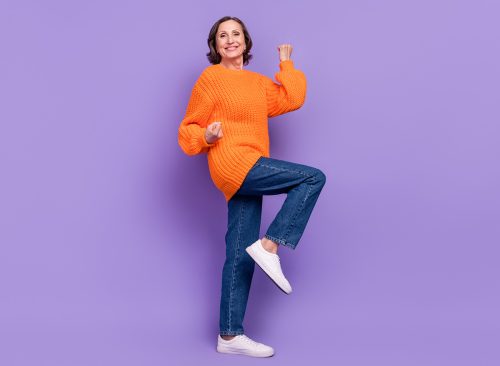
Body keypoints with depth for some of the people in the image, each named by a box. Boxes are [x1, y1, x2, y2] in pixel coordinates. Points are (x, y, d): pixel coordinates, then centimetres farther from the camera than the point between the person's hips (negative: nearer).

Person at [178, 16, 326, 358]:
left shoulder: (259, 83, 20)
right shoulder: (210, 78, 2)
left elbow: (292, 99, 7)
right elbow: (189, 130, 3)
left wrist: (286, 63, 18)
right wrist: (207, 136, -19)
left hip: (248, 174, 7)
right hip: (234, 164, -7)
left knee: (241, 255, 5)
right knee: (314, 178, -14)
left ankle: (230, 336, 10)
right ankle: (269, 247, -14)